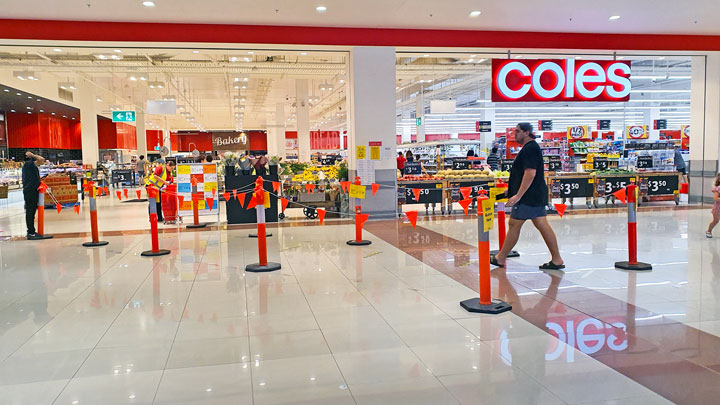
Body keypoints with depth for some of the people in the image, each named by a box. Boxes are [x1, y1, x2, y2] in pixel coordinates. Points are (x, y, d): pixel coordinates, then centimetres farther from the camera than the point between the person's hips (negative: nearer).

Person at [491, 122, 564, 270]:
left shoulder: (530, 148, -15)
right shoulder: (531, 147, 18)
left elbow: (530, 173, -24)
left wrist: (518, 195, -25)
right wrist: (512, 189, 27)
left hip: (528, 196, -10)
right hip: (537, 196, 10)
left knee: (514, 225, -2)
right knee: (542, 225, 9)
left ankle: (500, 258, 8)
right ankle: (557, 259, 11)